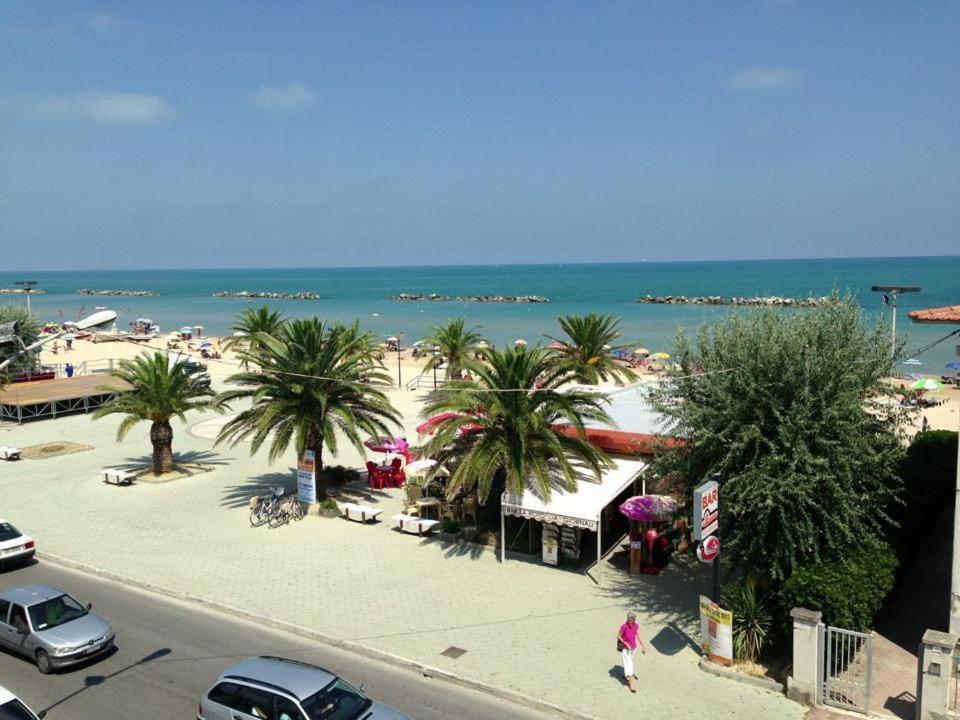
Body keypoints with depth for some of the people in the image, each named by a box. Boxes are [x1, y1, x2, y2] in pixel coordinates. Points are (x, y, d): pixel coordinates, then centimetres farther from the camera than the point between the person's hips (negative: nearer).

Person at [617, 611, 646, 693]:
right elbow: (618, 636, -18)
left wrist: (643, 646, -16)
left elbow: (639, 636, -9)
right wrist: (626, 644, -23)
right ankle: (631, 683, -2)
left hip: (633, 647, 6)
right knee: (628, 664, -7)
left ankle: (626, 674, 48)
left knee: (630, 661, 24)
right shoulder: (624, 626, -28)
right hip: (625, 648, -6)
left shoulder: (636, 626, -12)